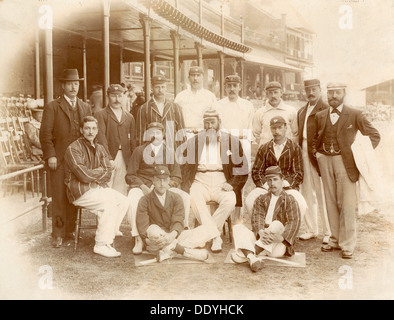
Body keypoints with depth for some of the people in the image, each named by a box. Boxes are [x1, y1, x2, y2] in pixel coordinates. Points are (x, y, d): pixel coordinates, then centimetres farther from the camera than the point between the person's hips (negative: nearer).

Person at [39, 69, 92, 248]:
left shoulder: (86, 108, 16)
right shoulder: (53, 107, 3)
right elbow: (45, 133, -3)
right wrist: (50, 155, -12)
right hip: (59, 159, -3)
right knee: (59, 197, -1)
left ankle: (70, 230, 18)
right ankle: (58, 234, 8)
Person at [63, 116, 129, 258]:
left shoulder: (100, 149, 14)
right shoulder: (73, 149, -8)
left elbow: (108, 174, 6)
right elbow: (84, 175, -17)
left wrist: (93, 174, -11)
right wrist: (100, 171, -2)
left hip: (99, 188, 7)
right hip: (80, 192, -7)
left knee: (123, 201, -13)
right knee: (110, 203, -27)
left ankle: (108, 234, -2)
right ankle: (102, 245, -20)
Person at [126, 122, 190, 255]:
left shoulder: (170, 152, 15)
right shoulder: (139, 151, 11)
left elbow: (176, 177, 10)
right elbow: (130, 175, 6)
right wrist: (144, 187, -13)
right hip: (141, 186, -1)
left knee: (185, 197, -26)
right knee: (132, 199, -36)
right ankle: (138, 240, -31)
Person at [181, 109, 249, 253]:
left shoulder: (232, 141, 11)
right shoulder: (193, 141, 14)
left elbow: (242, 169, 8)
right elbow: (184, 167, 10)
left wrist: (232, 184, -8)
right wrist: (187, 187, -7)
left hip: (221, 182, 0)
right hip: (200, 181, 1)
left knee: (230, 201, -31)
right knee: (194, 199, -32)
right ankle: (216, 237, -25)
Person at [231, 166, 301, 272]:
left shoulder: (289, 200, 9)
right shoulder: (261, 199, 19)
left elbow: (294, 222, -8)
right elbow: (257, 218, -1)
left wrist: (281, 237, -28)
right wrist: (261, 232, -25)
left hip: (278, 245, -3)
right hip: (260, 238, 3)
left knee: (276, 225, -32)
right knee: (238, 227, -17)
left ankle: (243, 255, -44)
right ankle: (252, 258, -47)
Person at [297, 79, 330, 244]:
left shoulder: (326, 110, -5)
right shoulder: (301, 111, 18)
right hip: (303, 156, 7)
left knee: (323, 195, -2)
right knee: (306, 193, 12)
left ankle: (328, 232, 11)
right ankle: (311, 229, 24)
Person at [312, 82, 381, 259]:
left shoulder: (355, 115, -1)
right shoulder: (320, 116, 11)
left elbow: (374, 135, 3)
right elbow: (316, 137, 25)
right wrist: (316, 152, 10)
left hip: (345, 161, -4)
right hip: (325, 160, 4)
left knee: (347, 204, -5)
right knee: (331, 202, 8)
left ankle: (347, 245, 4)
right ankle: (335, 240, 18)